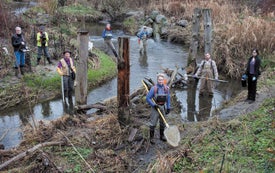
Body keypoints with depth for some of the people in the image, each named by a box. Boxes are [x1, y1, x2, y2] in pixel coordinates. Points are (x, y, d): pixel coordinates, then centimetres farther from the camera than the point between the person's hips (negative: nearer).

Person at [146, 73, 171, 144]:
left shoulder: (166, 88, -3)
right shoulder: (154, 88, -16)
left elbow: (168, 98, 7)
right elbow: (147, 98, -12)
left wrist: (168, 108, 5)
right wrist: (154, 105, -17)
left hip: (163, 107, 4)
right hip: (155, 107, -4)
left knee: (162, 122, 15)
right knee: (153, 123, -3)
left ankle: (162, 136, 31)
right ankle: (151, 138, 6)